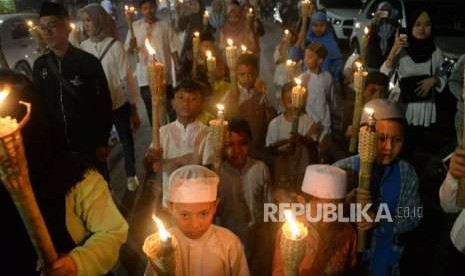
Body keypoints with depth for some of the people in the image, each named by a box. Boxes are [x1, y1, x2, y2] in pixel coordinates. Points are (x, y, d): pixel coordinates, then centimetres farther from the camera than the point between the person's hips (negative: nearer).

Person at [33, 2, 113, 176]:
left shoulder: (88, 62, -11)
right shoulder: (40, 65, 1)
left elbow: (104, 103, -9)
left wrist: (103, 141, -9)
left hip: (89, 143, -3)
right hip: (56, 145, 4)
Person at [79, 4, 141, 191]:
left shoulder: (115, 45, -12)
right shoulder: (83, 47, -4)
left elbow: (126, 78, -10)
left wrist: (134, 110, -7)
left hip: (119, 104, -2)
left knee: (126, 140, 15)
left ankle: (131, 175, 36)